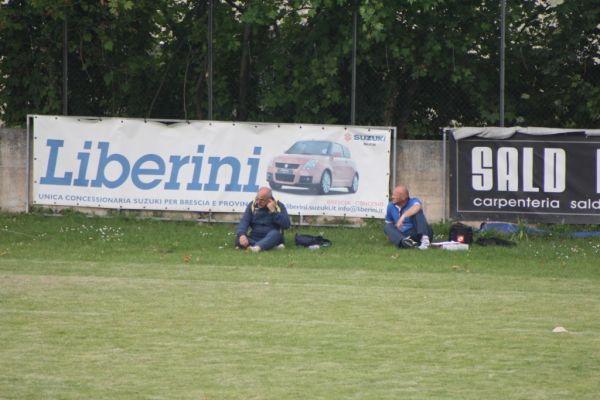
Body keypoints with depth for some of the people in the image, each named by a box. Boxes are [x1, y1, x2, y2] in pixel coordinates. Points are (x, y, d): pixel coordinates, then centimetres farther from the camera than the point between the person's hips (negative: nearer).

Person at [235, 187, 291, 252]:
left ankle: (257, 247, -60)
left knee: (275, 233, -35)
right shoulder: (252, 206, 5)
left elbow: (286, 225, -11)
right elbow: (244, 222, -7)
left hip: (272, 238, -2)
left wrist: (273, 211, -16)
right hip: (254, 238, 2)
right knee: (238, 239, -28)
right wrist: (242, 235, -26)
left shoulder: (279, 206, 0)